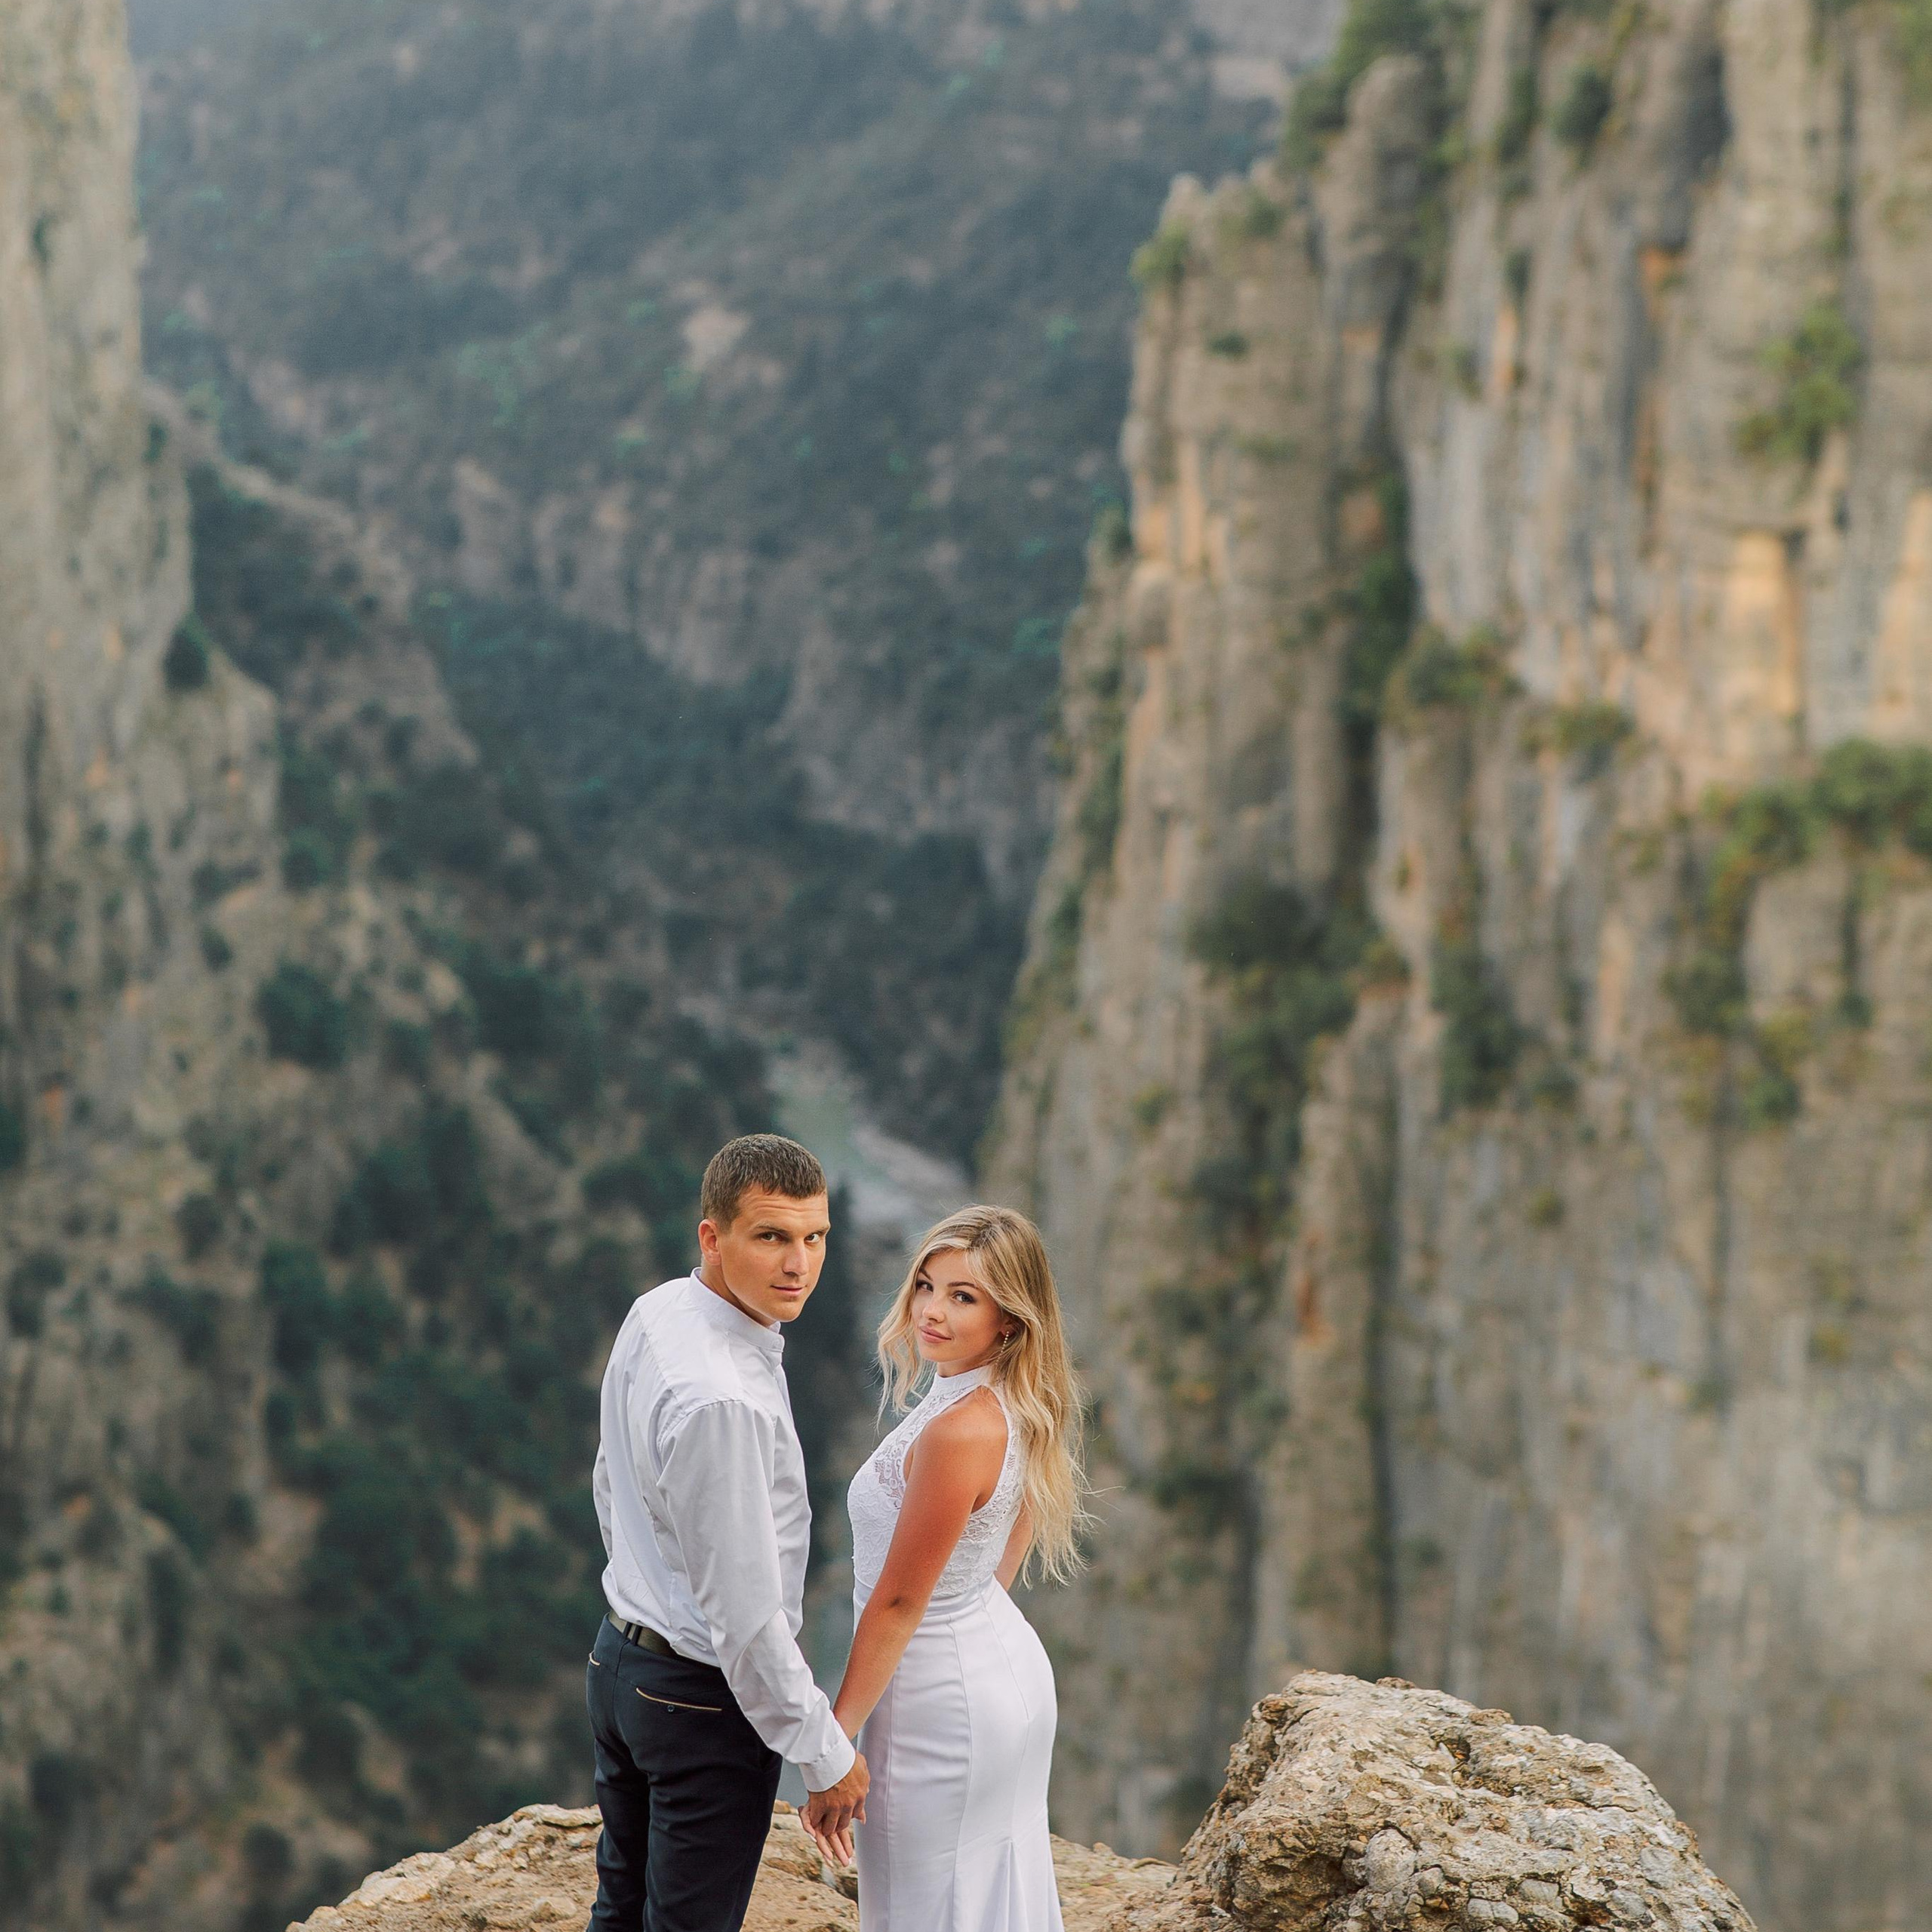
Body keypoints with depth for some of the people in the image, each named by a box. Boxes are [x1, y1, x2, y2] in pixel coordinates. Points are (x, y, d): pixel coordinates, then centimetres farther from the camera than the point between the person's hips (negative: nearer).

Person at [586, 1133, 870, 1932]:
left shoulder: (654, 1313, -2)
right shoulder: (722, 1400, -31)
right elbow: (744, 1613, -26)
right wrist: (827, 1754, -15)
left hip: (620, 1656, 9)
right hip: (703, 1699, -9)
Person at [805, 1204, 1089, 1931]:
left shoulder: (959, 1432, -28)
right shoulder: (1017, 1408, 0)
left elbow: (898, 1603, -23)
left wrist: (833, 1745, -16)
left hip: (944, 1695, -9)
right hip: (1000, 1652, 9)